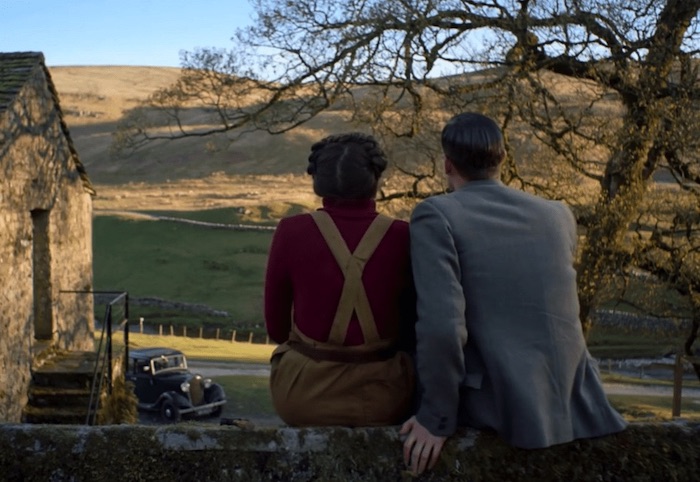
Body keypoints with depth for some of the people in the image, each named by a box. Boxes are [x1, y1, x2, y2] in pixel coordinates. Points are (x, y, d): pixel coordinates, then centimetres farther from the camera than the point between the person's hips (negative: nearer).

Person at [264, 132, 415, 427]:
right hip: (380, 398, 0)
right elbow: (412, 329, 2)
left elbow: (276, 326, 1)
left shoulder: (292, 232, -10)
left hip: (304, 393, 0)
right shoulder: (403, 237, -9)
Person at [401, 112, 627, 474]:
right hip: (575, 408, 5)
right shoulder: (558, 215, 9)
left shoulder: (435, 214, -8)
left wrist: (437, 418, -9)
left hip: (501, 416, -5)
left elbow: (441, 324, -19)